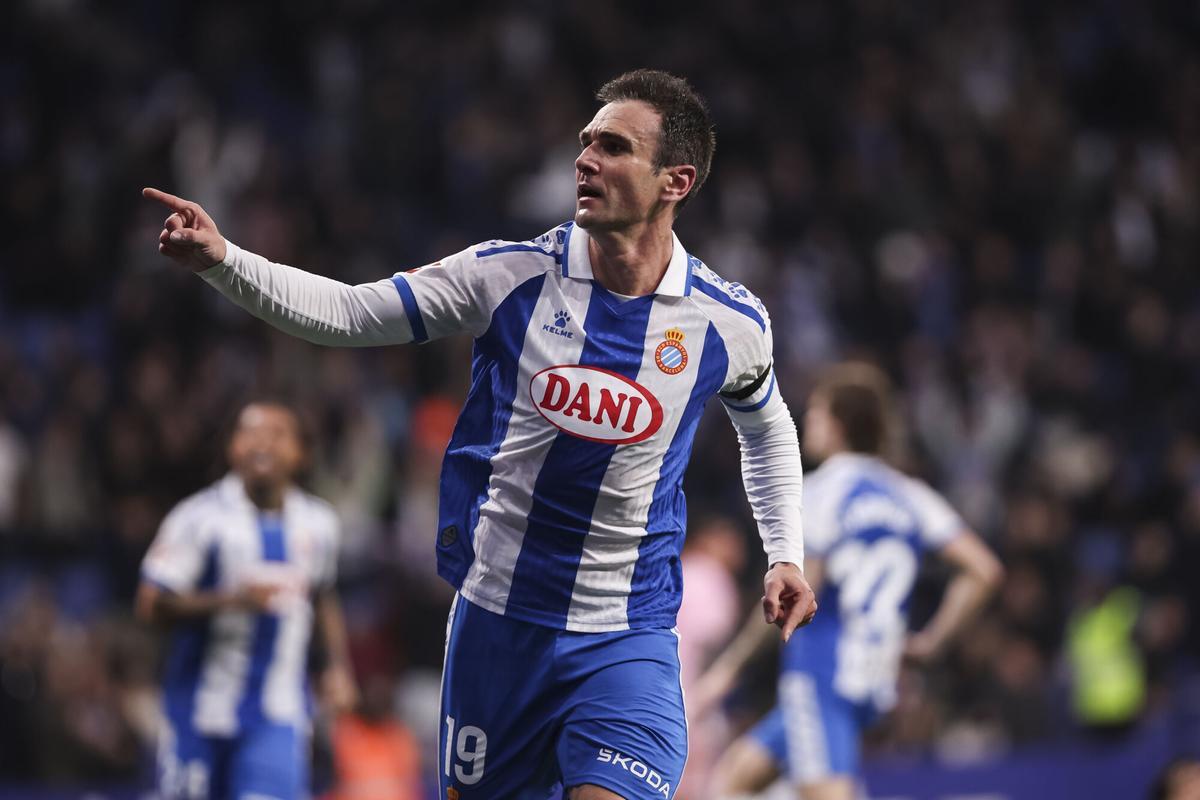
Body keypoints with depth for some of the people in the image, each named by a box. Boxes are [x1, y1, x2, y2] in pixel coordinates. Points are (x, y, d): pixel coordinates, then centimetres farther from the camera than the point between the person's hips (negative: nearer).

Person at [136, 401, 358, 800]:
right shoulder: (200, 517, -9)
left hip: (277, 720, 2)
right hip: (203, 712, -2)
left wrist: (339, 665, 12)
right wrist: (231, 600, -24)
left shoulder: (318, 523, 6)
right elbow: (151, 605, -13)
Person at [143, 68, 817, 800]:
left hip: (626, 642, -1)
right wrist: (222, 261, -17)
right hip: (496, 622, 1)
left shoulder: (731, 324, -4)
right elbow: (345, 312, -4)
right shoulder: (510, 275, -6)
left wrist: (785, 554, 11)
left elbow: (766, 426, 18)